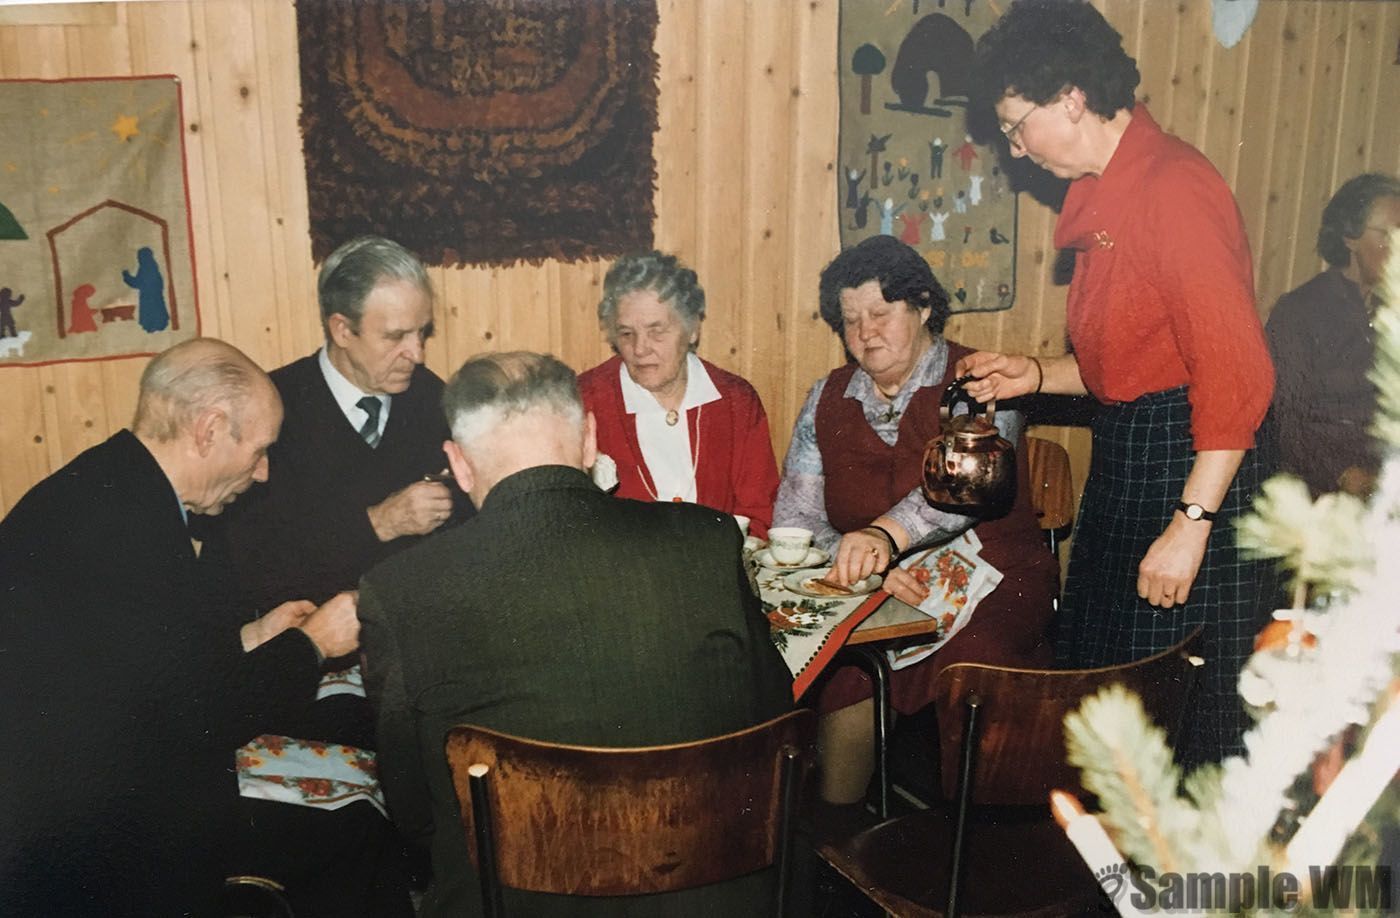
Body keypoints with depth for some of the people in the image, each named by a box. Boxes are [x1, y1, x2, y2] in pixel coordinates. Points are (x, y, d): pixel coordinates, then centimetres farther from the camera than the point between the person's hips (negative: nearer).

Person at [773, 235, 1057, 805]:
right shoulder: (827, 401, 12)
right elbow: (794, 518, 4)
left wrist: (886, 535, -39)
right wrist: (865, 567, -15)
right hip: (866, 595, 3)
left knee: (969, 663, -31)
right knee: (841, 669, -25)